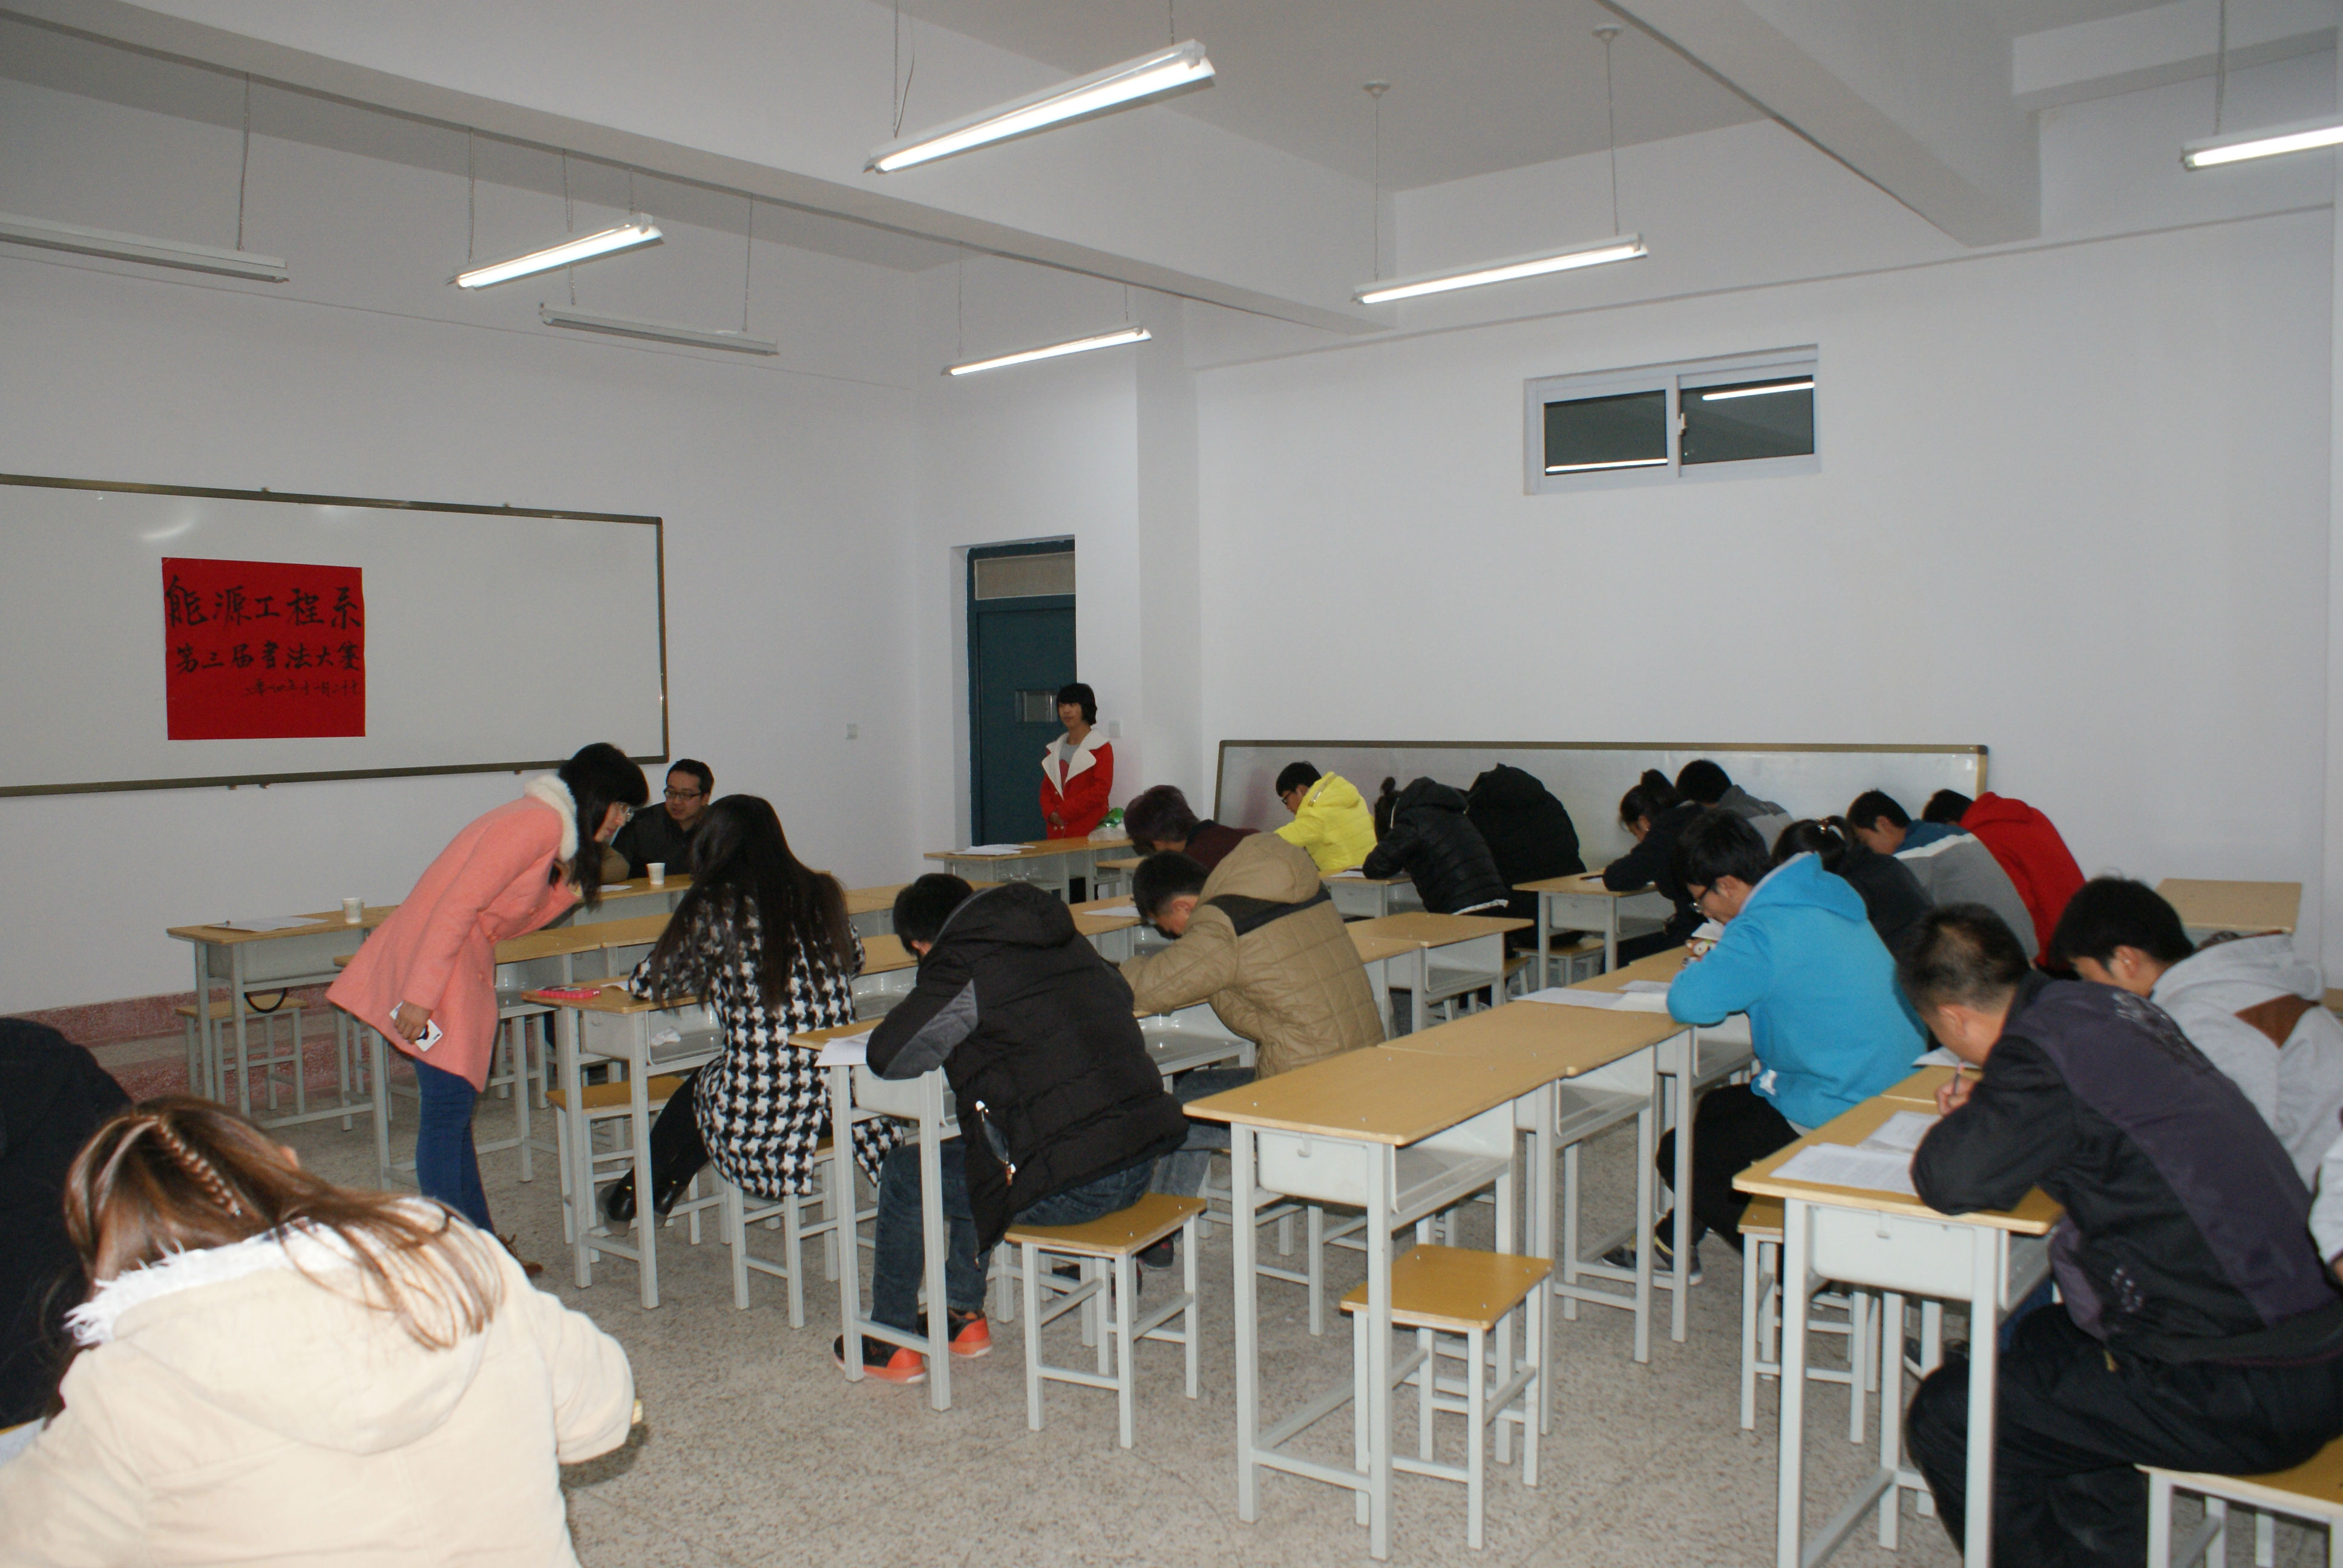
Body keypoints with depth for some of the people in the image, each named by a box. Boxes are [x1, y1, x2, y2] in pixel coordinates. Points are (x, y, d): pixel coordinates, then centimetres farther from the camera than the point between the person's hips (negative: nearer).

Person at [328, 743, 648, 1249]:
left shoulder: (540, 822, 17)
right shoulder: (541, 823, -14)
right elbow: (459, 905, -22)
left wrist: (569, 887, 6)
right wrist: (421, 995, -25)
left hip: (462, 966, 10)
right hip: (435, 968, -10)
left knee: (452, 1112, 13)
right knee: (448, 1111, -6)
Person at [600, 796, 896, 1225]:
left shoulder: (713, 907, -7)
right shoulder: (822, 893, 5)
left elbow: (645, 984, 6)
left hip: (762, 1112, -3)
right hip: (841, 1098, 4)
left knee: (699, 1084, 29)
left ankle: (637, 1190, 48)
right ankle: (668, 1182, 44)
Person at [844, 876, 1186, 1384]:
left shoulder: (964, 966, -8)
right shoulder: (1067, 942, 14)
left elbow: (888, 1055, -10)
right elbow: (1121, 995, 32)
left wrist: (941, 1044, 12)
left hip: (1072, 1186, -8)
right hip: (1141, 1165, 8)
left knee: (905, 1175, 14)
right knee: (975, 1154, 31)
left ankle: (890, 1345, 28)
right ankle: (964, 1315, 41)